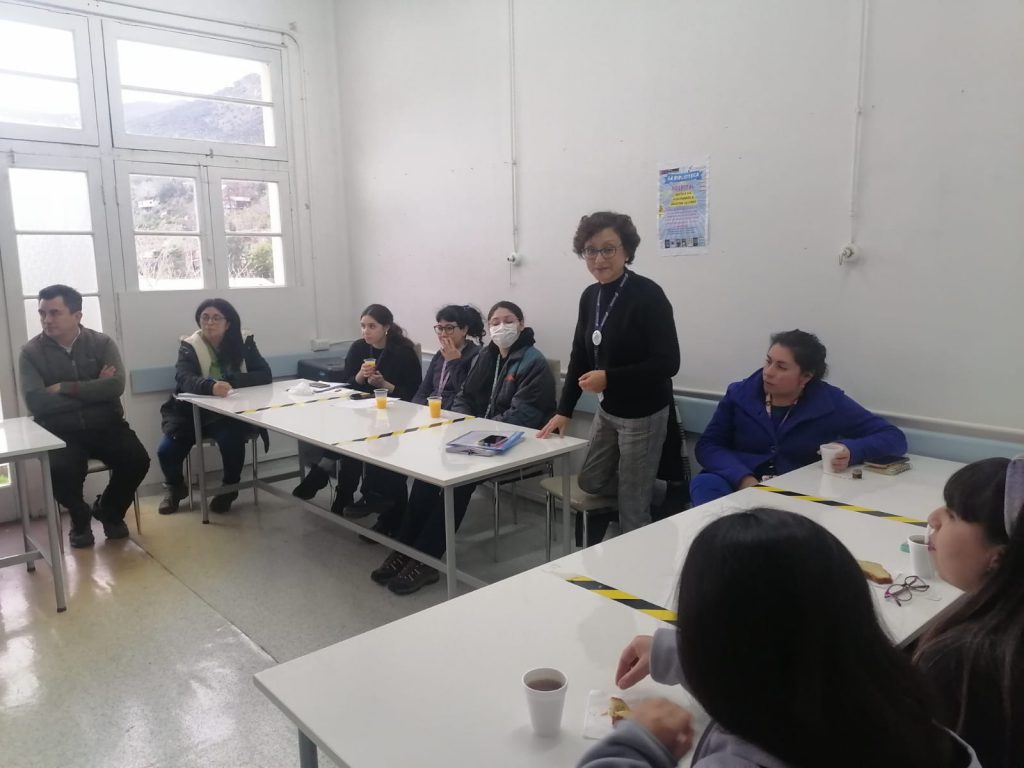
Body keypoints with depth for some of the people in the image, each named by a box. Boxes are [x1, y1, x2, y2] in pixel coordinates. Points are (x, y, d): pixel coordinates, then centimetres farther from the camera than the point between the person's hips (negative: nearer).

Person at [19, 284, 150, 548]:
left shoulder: (101, 342, 2)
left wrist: (65, 388, -16)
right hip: (60, 432, -1)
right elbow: (36, 402, -13)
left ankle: (109, 511, 12)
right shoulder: (31, 352, -1)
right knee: (61, 471, -30)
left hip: (105, 425, 1)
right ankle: (80, 518, 6)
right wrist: (93, 390, -11)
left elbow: (116, 385, -13)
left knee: (137, 460, -22)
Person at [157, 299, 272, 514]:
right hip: (194, 411, 1)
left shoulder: (244, 341, -2)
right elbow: (184, 379, -22)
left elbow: (265, 375, -11)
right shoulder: (189, 346, -4)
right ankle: (175, 488, 20)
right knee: (166, 450, -17)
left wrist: (230, 381, -27)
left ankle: (230, 488, 1)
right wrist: (211, 387, -44)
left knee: (231, 439, -31)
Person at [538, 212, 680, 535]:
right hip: (607, 409, 8)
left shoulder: (648, 295, -20)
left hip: (643, 413, -8)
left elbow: (667, 362, -22)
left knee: (632, 506, 3)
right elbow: (579, 355, 8)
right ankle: (650, 485, 38)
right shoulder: (590, 296, 2)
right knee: (591, 482, 20)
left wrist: (609, 377, -25)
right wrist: (564, 410, 4)